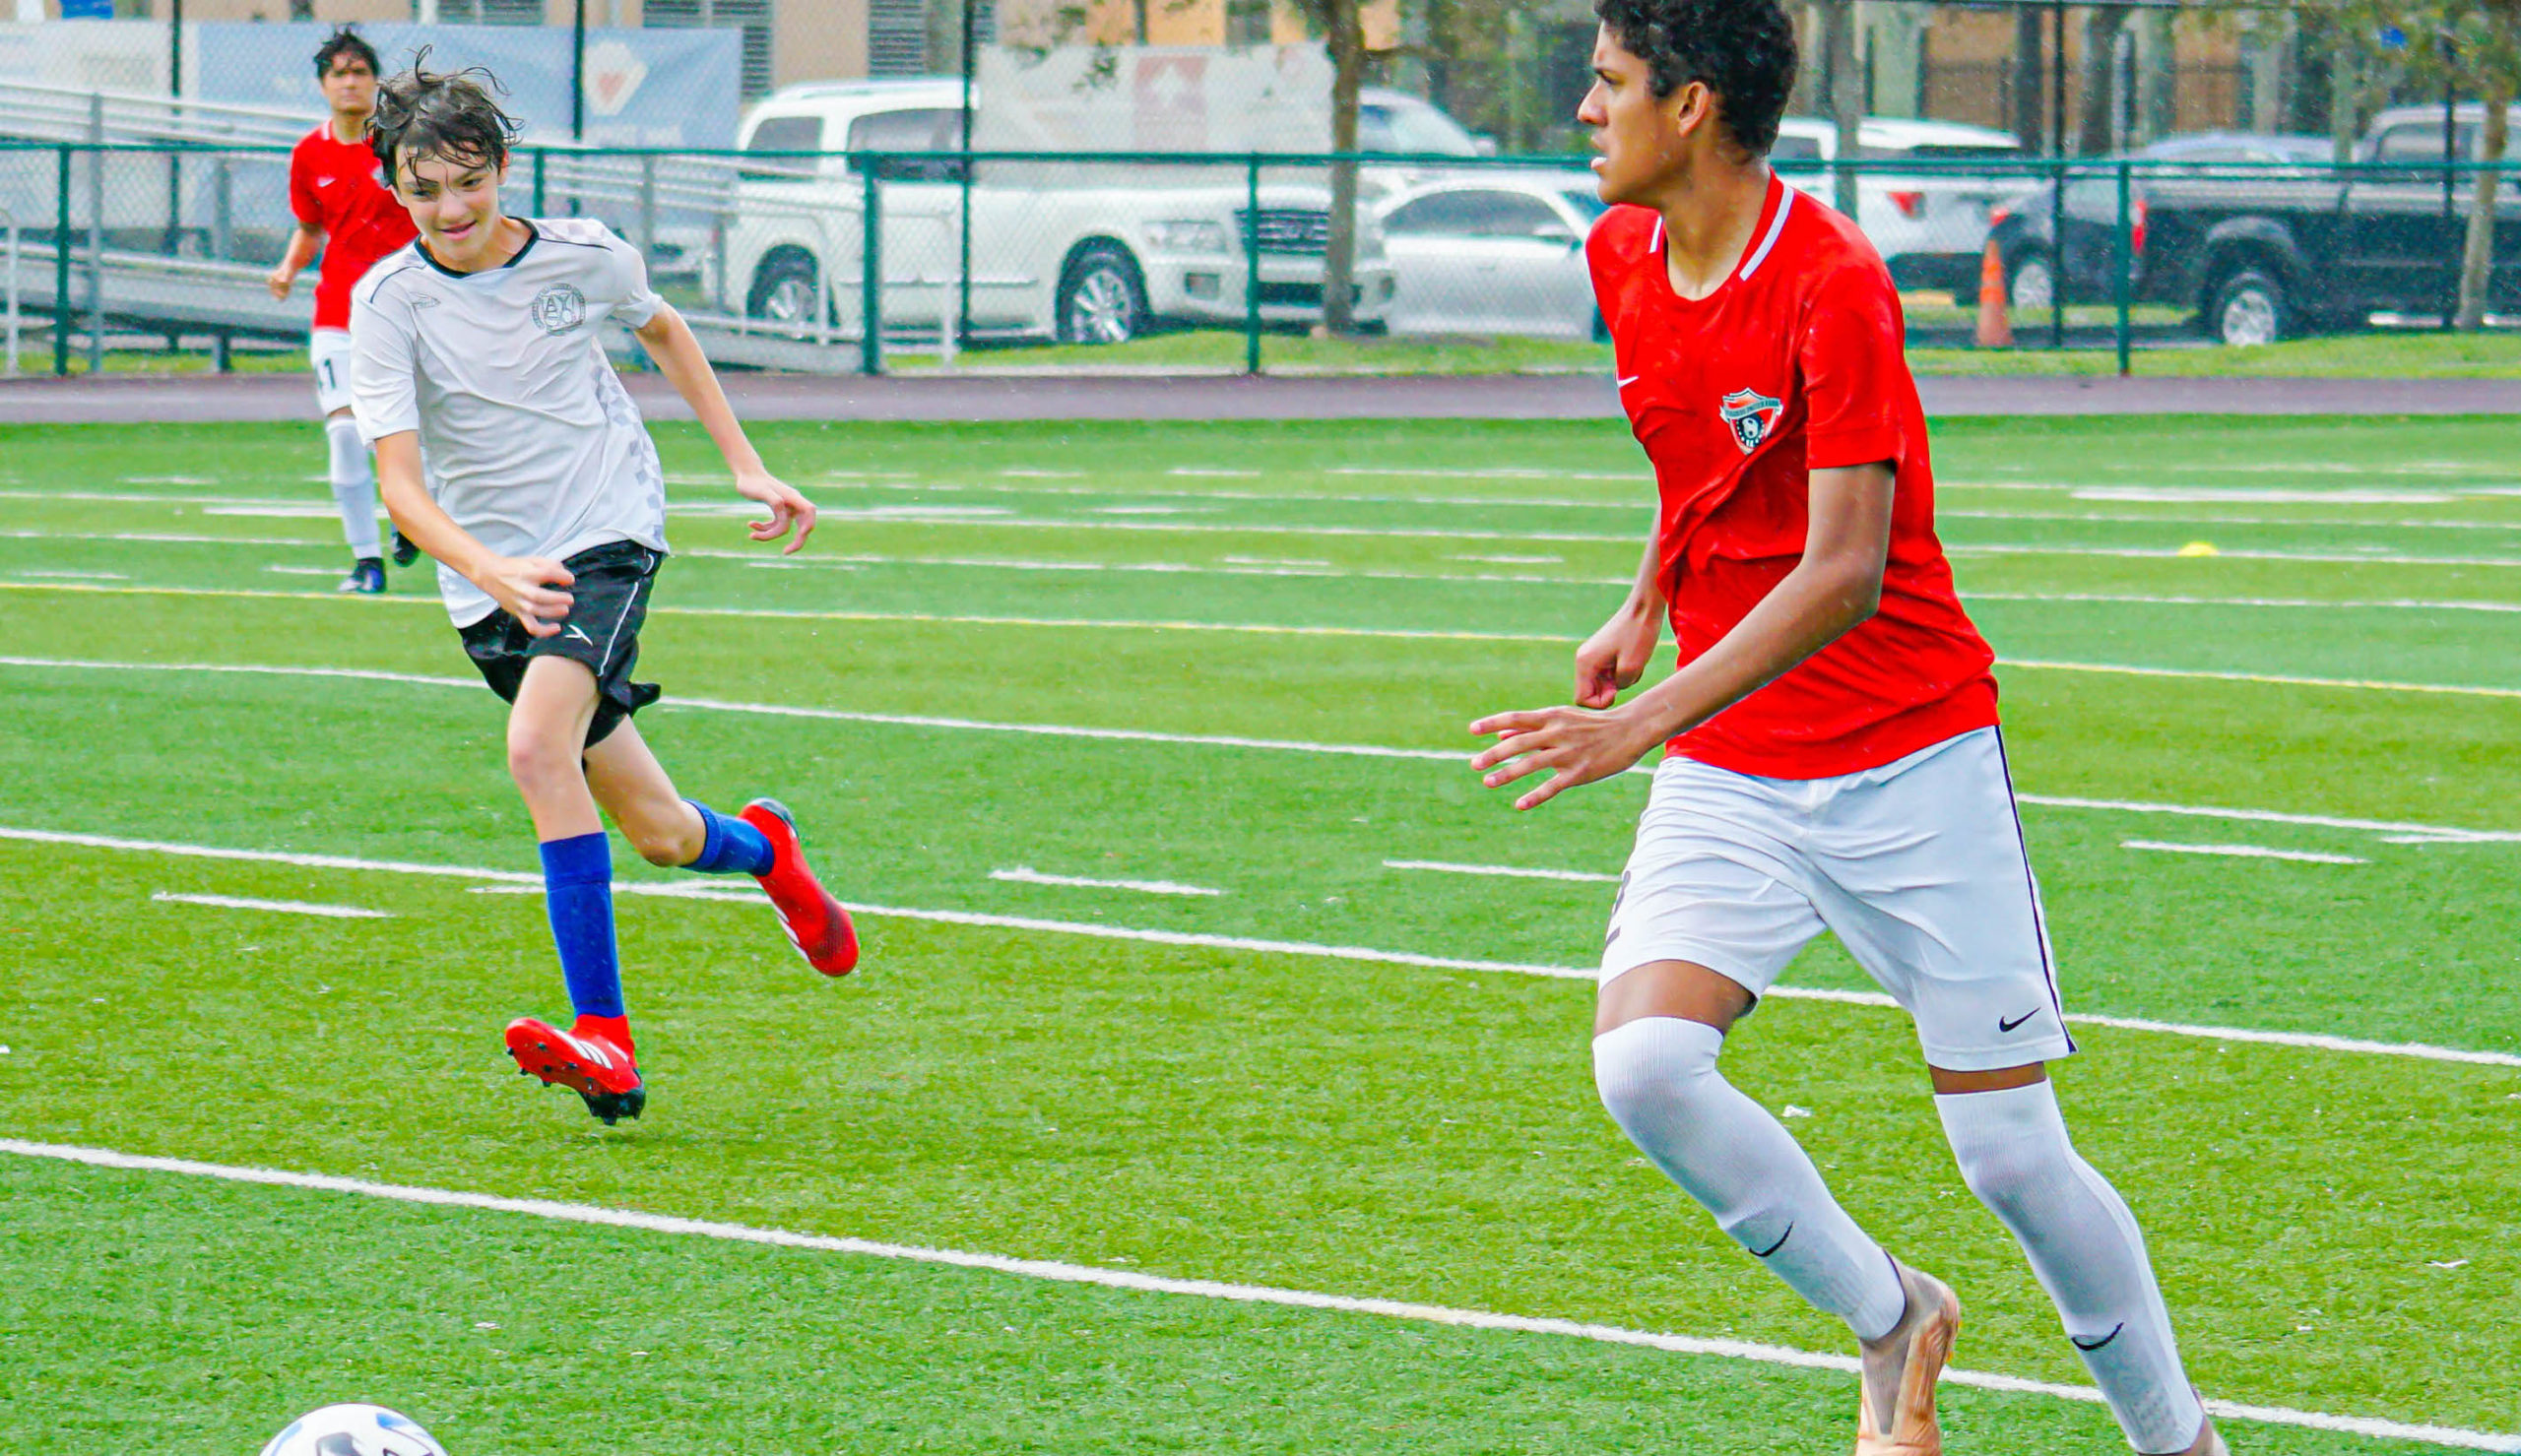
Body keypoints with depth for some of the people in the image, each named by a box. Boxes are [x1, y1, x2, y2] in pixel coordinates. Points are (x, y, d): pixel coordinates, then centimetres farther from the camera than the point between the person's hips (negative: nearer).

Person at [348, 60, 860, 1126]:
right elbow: (401, 485, -18)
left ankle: (602, 1038, -30)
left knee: (538, 747, -29)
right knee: (658, 836, 4)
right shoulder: (389, 302, -10)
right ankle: (763, 850, 40)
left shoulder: (582, 256, -6)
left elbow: (663, 329, 18)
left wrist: (745, 466, 15)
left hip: (608, 534, -2)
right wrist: (496, 576, -36)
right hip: (490, 579, 2)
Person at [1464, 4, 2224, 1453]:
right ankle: (1891, 1321, 3)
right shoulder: (1623, 257, 3)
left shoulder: (1835, 284, -20)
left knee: (2011, 1153, -2)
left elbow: (1844, 574, -27)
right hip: (1730, 772, 6)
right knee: (1643, 1064, -19)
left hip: (1912, 761, -6)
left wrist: (1642, 724, -34)